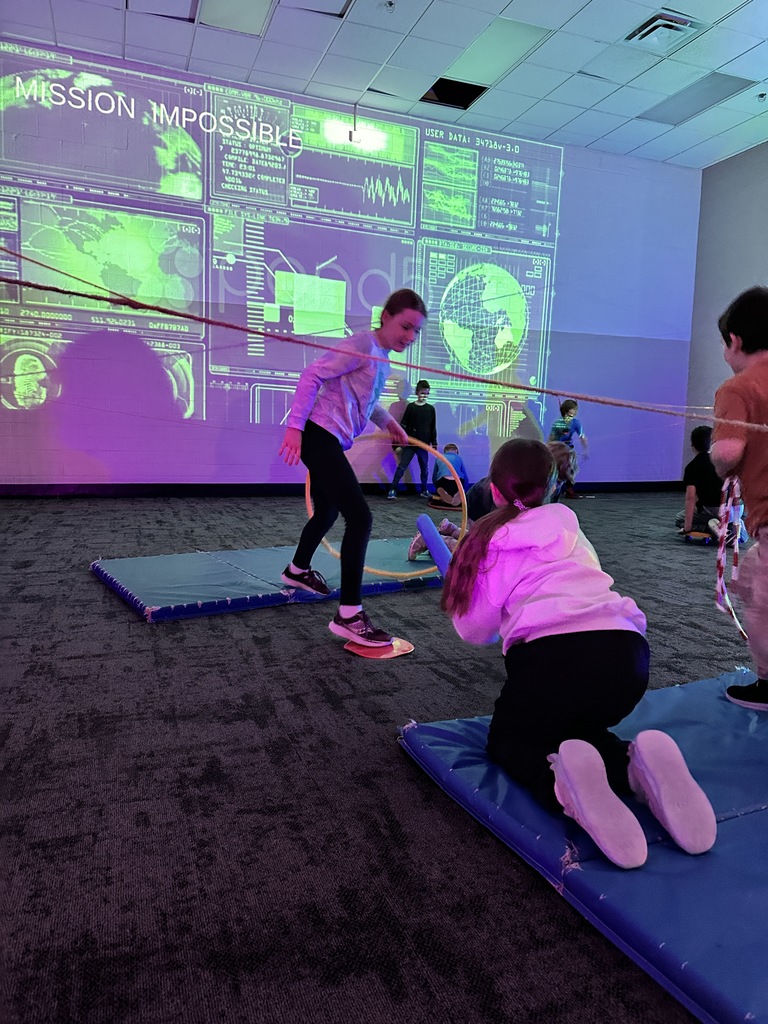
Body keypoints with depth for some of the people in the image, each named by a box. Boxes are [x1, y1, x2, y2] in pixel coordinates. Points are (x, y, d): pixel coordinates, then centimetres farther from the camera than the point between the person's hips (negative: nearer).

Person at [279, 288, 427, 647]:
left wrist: (388, 421, 19)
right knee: (359, 517, -16)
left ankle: (298, 570, 51)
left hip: (329, 440, 10)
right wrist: (295, 426, -22)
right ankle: (349, 615, -13)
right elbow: (313, 375, -18)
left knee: (327, 512, 26)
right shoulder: (363, 345, -13)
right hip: (318, 436, -10)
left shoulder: (383, 358, 16)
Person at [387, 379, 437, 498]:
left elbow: (433, 428, 10)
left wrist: (434, 444, 8)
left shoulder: (431, 409, 5)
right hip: (409, 444, -2)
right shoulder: (410, 407, -1)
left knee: (424, 469, 10)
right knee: (402, 467, -5)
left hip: (423, 445, 2)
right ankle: (392, 490, -4)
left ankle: (424, 490, 24)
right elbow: (403, 426, 0)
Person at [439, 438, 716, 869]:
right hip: (627, 652, 4)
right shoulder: (566, 522, 25)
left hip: (552, 653, -4)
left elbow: (474, 629, 16)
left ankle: (561, 779, -12)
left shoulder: (490, 539, 14)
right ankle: (636, 765, -2)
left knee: (506, 740, 25)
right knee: (579, 728, 34)